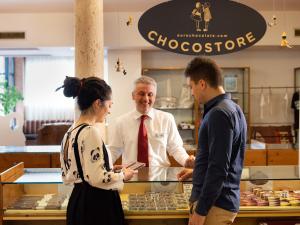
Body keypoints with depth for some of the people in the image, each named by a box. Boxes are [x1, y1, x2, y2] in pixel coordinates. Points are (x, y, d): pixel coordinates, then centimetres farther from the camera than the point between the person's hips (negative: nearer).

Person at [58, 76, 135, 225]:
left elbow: (67, 177, 13)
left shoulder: (70, 132, 8)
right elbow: (97, 179, -24)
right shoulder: (90, 132, -19)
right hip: (96, 204, -9)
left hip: (78, 200, 9)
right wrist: (122, 176, -6)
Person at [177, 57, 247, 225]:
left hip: (215, 204, -9)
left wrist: (201, 210, -19)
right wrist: (197, 172, 26)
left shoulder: (219, 114, -20)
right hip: (222, 199, 9)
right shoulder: (232, 108, 10)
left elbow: (219, 169, -23)